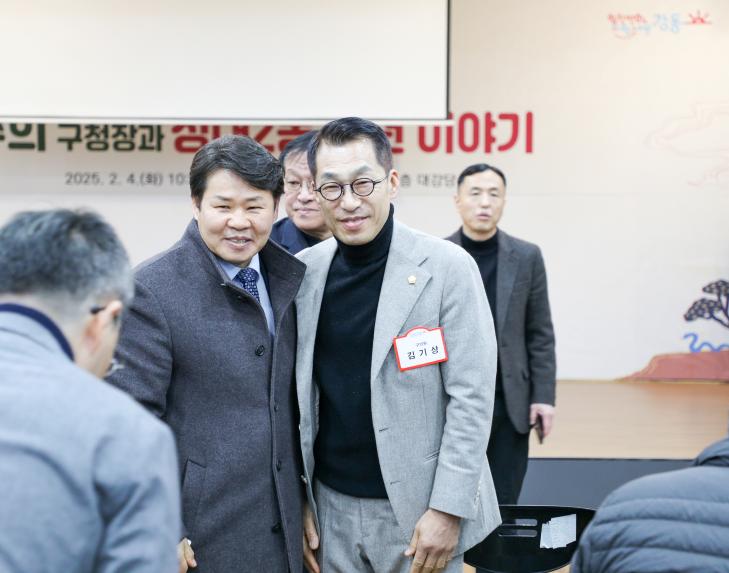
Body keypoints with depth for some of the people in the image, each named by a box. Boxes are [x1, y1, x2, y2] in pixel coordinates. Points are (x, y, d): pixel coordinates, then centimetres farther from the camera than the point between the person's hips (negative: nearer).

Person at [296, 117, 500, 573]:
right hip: (330, 508, 3)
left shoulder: (447, 267, -10)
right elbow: (297, 398, 7)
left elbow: (472, 396, -11)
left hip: (417, 508, -3)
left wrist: (448, 509, -13)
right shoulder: (302, 272, 1)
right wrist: (297, 498, 4)